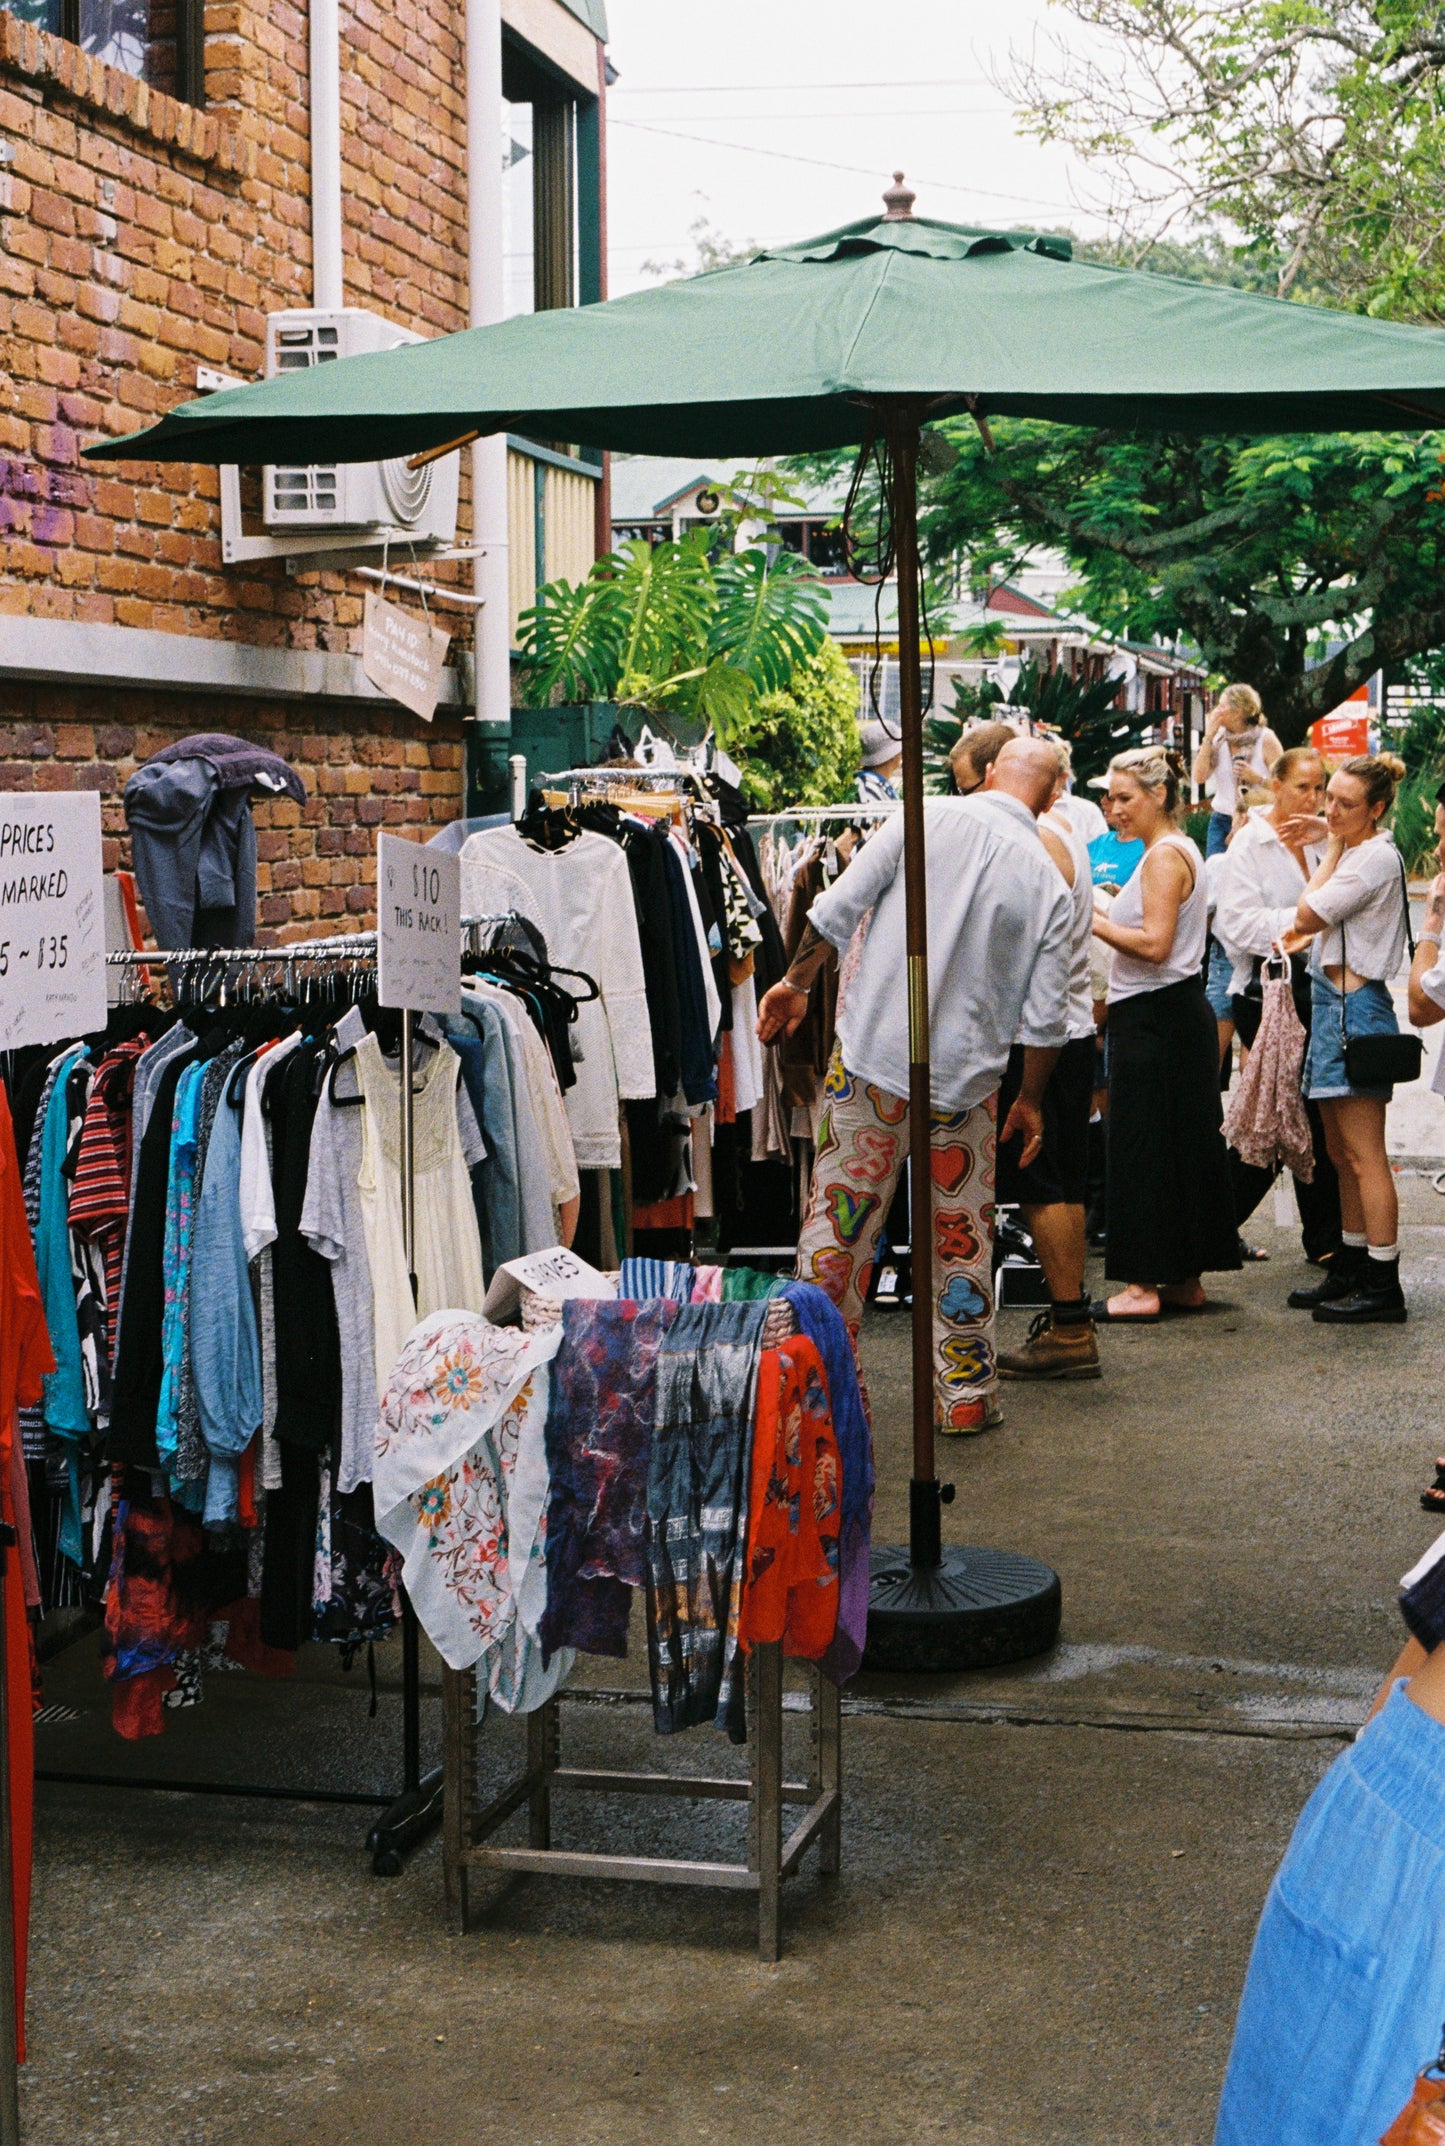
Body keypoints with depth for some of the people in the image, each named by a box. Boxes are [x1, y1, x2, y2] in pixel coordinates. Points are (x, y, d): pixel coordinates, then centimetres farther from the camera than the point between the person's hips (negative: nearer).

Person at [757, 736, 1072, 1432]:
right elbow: (1044, 1017, 2)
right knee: (961, 1238, 13)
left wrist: (795, 982, 9)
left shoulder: (929, 818, -3)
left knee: (838, 1221, 7)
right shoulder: (1049, 883, 1)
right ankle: (967, 1395, 18)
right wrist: (1030, 1100, 14)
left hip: (871, 1059, -1)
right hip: (965, 1078, 1)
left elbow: (838, 909, -5)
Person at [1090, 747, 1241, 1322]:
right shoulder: (1181, 850, 18)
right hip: (1178, 1012, 10)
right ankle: (1185, 1279, 17)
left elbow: (1154, 945, -22)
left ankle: (1144, 1285, -4)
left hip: (1155, 1017, -10)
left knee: (1142, 1146, -7)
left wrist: (1092, 920, -16)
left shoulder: (1164, 855, -14)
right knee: (1180, 1143, 11)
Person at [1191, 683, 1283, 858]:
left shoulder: (1265, 739, -4)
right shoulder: (1219, 739, 8)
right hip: (1221, 822, 4)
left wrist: (1256, 777, -22)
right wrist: (1208, 737, -4)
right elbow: (1199, 776, -5)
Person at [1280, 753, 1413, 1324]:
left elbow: (1305, 914, -15)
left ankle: (1382, 1288, -5)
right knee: (1343, 1155, 14)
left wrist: (1333, 846, -7)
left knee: (1364, 1157, -8)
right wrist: (1309, 936, 4)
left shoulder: (1377, 856, -14)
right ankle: (1351, 1270, 22)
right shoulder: (1354, 853, 17)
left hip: (1355, 1008, -10)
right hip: (1333, 1003, 10)